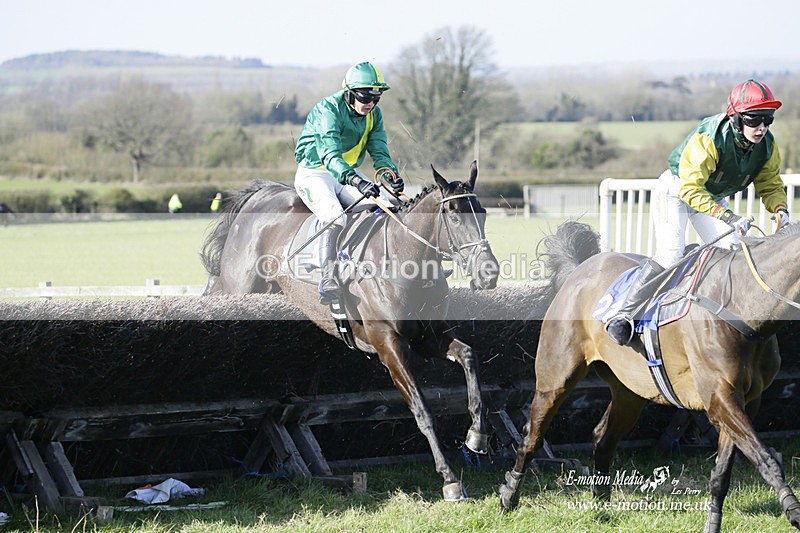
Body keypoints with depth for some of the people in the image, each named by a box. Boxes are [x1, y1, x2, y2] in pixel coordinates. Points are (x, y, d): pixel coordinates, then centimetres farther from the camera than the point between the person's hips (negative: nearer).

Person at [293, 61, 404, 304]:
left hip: (348, 173, 7)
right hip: (315, 172, -7)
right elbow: (330, 154, -37)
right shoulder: (328, 110, -23)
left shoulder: (374, 115, 0)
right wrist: (355, 180, -53)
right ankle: (328, 282, -26)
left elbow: (378, 150, -6)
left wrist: (389, 173, -30)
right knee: (335, 217, -31)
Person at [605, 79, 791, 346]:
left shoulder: (767, 145, -16)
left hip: (714, 197, 6)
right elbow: (690, 188, -37)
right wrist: (729, 217, -44)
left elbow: (770, 184, 0)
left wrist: (780, 210, -22)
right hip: (676, 189, -6)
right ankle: (623, 315, -18)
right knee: (670, 254, -21)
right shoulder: (709, 138, -36)